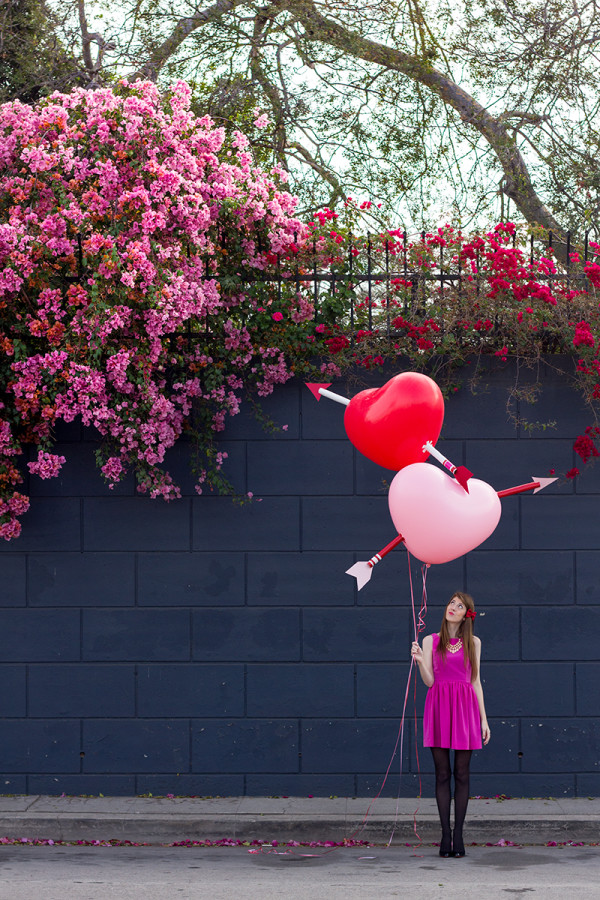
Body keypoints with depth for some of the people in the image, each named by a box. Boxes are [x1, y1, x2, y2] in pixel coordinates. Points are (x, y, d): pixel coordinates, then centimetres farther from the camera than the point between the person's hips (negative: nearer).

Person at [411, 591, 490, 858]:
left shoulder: (473, 643, 10)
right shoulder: (430, 641, 8)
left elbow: (476, 681, 10)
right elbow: (429, 680, 1)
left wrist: (483, 718, 6)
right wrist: (420, 660, -18)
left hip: (465, 706, 1)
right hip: (439, 704, 0)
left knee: (461, 774, 0)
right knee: (442, 773, -1)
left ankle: (458, 834, 4)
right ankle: (445, 834, 2)